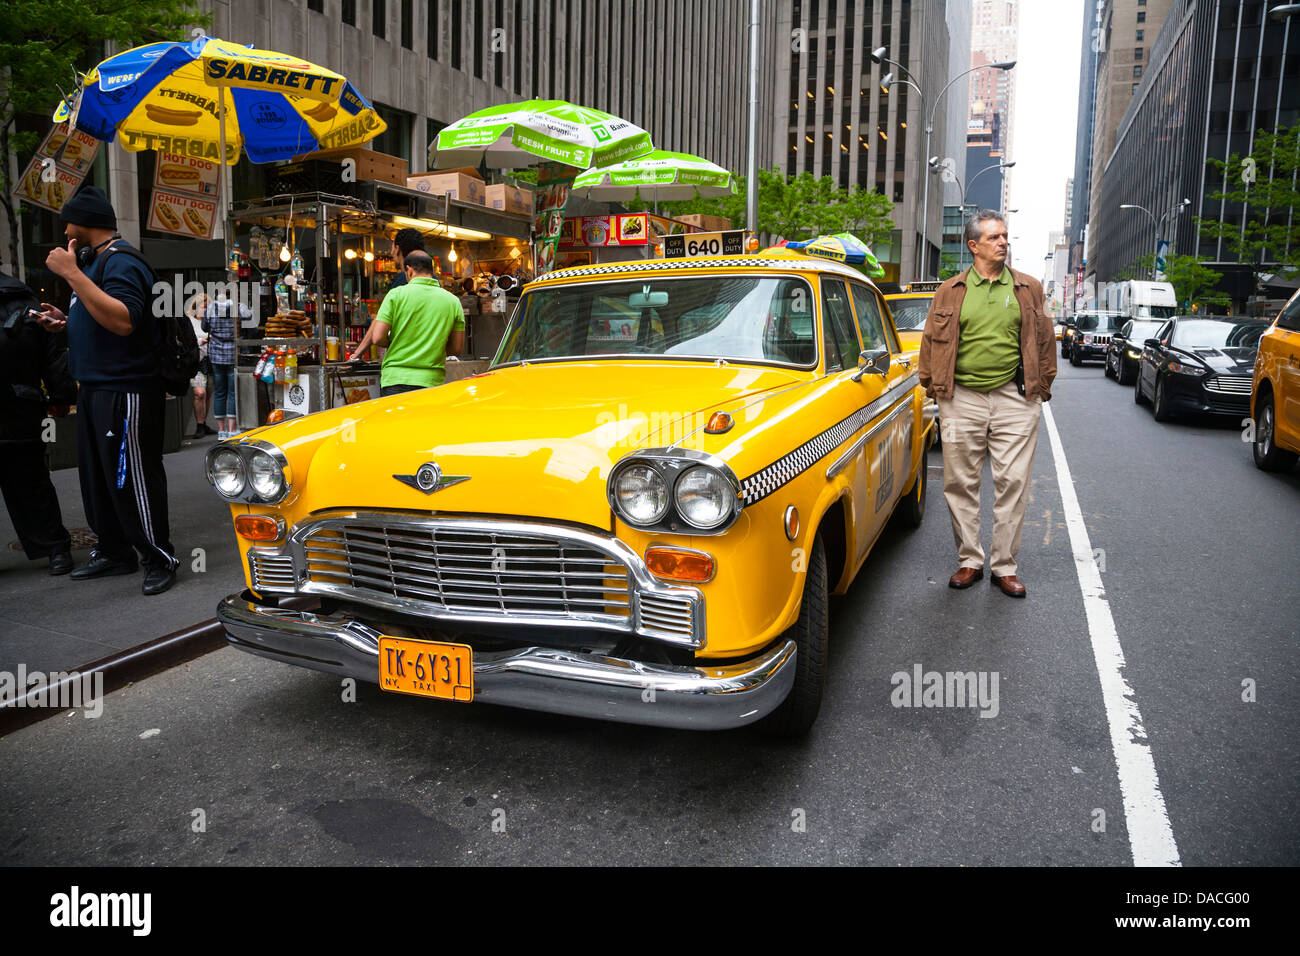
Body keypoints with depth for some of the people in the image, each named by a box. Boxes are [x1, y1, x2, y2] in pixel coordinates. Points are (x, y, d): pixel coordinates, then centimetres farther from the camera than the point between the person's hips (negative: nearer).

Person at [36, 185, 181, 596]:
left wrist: (71, 273, -27)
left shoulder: (122, 262, -13)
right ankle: (113, 552, 27)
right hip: (95, 388, 11)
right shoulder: (95, 261, 19)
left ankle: (160, 559, 2)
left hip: (125, 391, -11)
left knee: (132, 478, -7)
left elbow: (123, 320, -29)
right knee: (97, 476, 16)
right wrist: (65, 321, 12)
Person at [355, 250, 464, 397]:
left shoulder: (396, 294, -1)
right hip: (432, 381, 2)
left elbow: (378, 338, -5)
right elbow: (456, 349, 6)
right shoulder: (453, 301, 6)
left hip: (395, 380, -2)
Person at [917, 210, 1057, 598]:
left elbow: (1044, 340, 13)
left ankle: (1004, 566, 11)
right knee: (960, 483, 4)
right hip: (962, 399, 0)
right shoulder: (951, 292, 7)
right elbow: (932, 340, 10)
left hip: (1014, 399, 0)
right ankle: (969, 561, 18)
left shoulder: (1029, 289, 9)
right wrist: (933, 385, 5)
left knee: (1012, 484, 1)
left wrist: (1041, 387, 9)